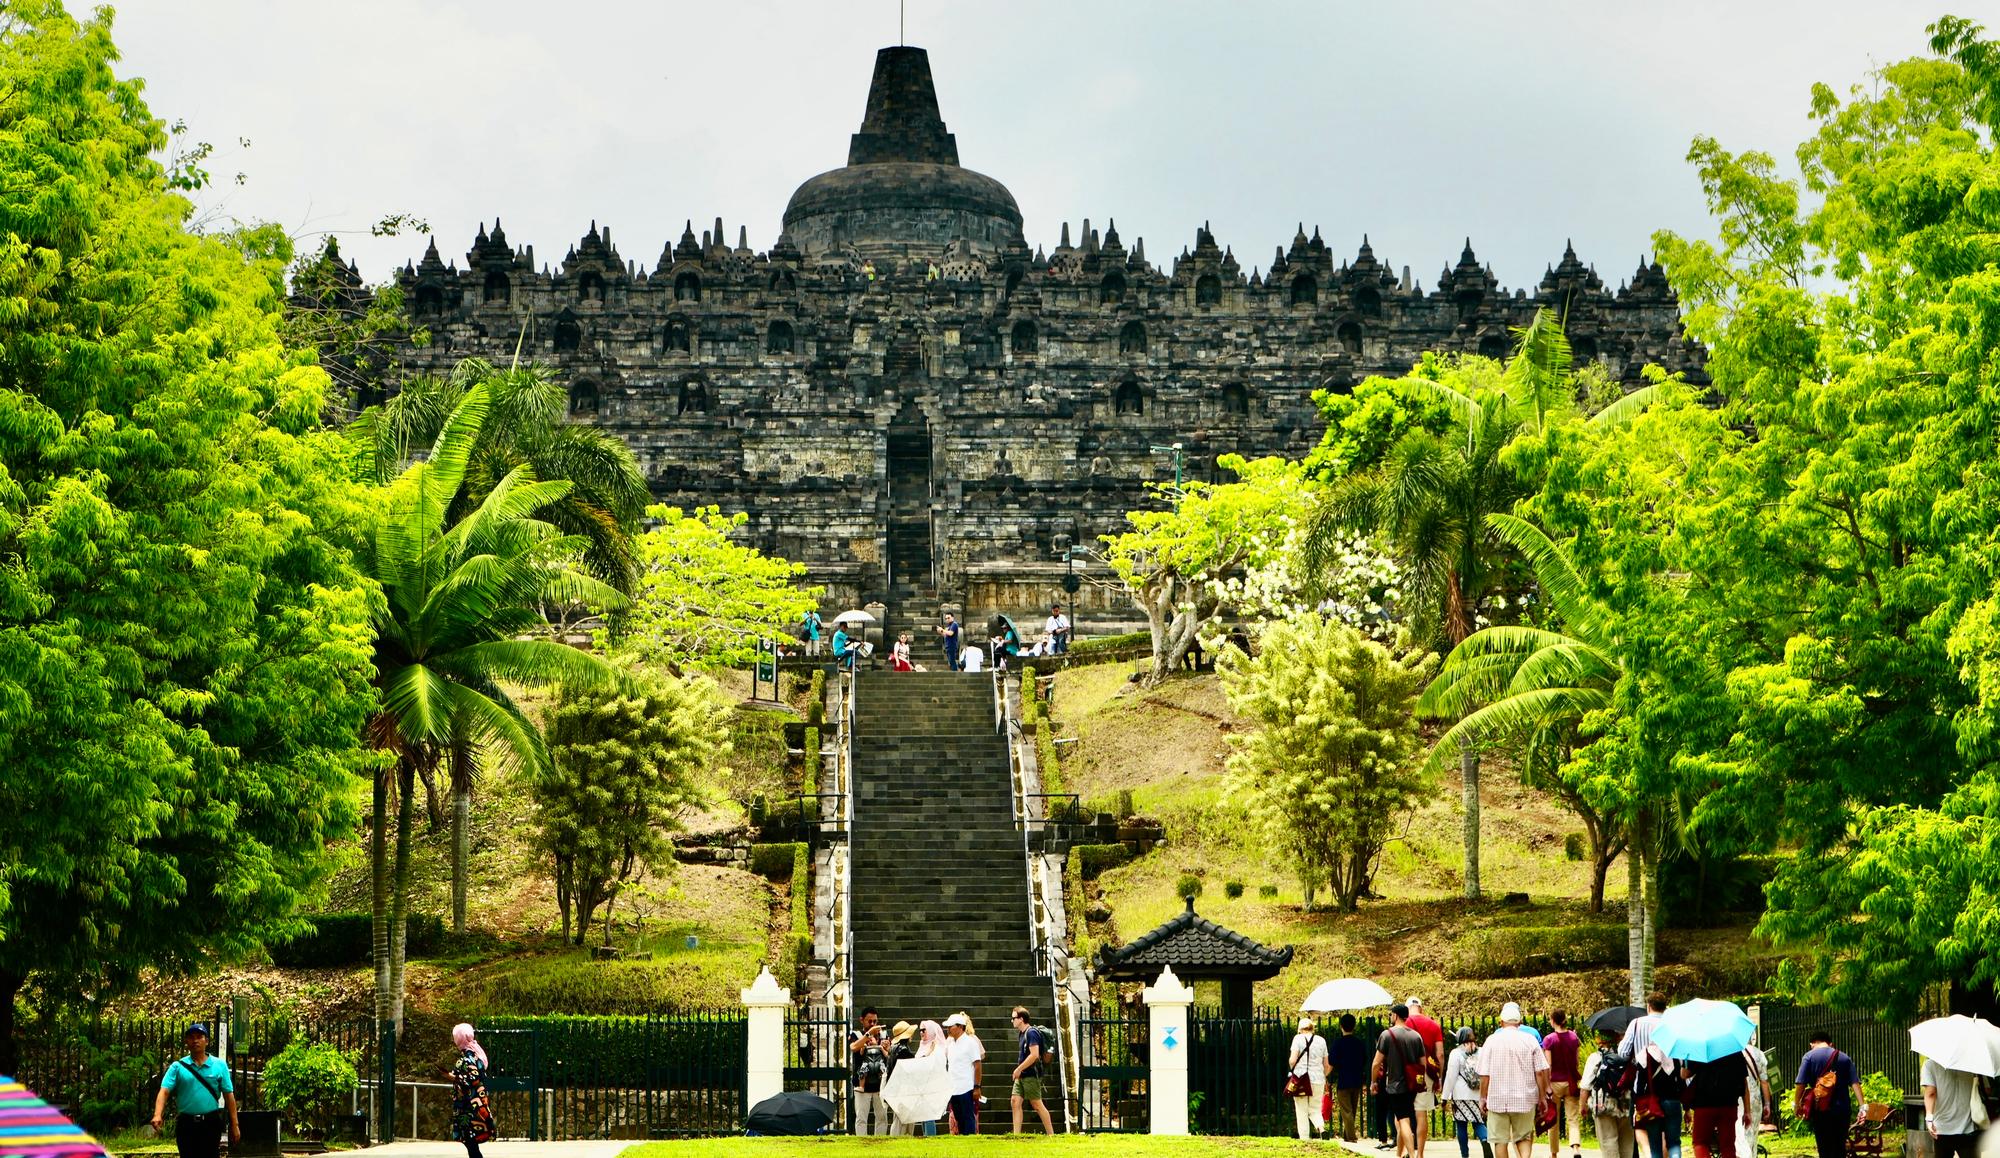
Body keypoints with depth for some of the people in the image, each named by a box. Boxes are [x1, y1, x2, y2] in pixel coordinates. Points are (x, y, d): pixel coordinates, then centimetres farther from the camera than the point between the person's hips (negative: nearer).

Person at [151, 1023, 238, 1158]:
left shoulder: (219, 1065, 4)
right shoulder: (178, 1067, 3)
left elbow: (229, 1096, 4)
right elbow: (164, 1091, -8)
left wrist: (234, 1125, 0)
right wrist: (157, 1115, -26)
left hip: (211, 1124, -1)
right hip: (185, 1124, 1)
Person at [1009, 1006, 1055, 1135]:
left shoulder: (1031, 1033, -15)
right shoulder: (1022, 1033, 15)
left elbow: (1034, 1055, -23)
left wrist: (1019, 1069, -18)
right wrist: (1019, 1070, 16)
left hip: (1031, 1075, -9)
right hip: (1022, 1076, 9)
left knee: (1037, 1104, -4)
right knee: (1015, 1101, 1)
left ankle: (1051, 1134, 4)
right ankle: (1016, 1134, 0)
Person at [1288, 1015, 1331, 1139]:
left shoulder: (1298, 1038, -2)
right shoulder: (1321, 1040, 9)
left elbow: (1292, 1060, -9)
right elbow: (1327, 1065, 12)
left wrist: (1292, 1071, 10)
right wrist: (1324, 1077, 28)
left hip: (1301, 1078, -3)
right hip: (1318, 1079, 3)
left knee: (1302, 1110, 6)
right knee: (1315, 1109, 11)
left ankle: (1304, 1136, 2)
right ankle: (1321, 1127, -16)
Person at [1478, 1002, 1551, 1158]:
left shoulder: (1492, 1041, -4)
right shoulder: (1530, 1040, -2)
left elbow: (1484, 1075, -4)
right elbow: (1541, 1072, -2)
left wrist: (1482, 1098, 6)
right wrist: (1542, 1096, 8)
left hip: (1498, 1099, -1)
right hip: (1525, 1099, 1)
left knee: (1500, 1140, 6)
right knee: (1524, 1136, 11)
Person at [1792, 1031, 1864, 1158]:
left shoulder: (1809, 1057, -1)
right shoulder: (1844, 1058, 8)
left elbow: (1800, 1084, -7)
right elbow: (1855, 1083, -2)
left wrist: (1796, 1104, 4)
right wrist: (1862, 1106, -6)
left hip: (1820, 1110, -2)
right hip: (1843, 1110, 2)